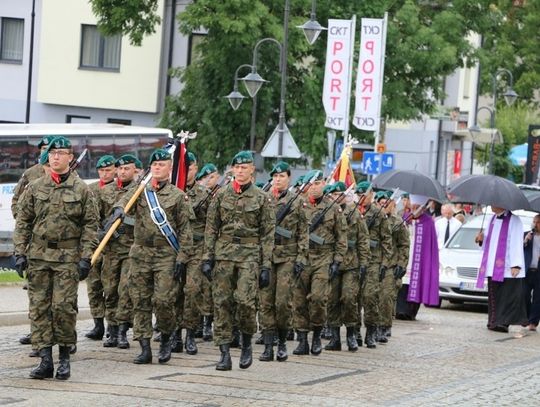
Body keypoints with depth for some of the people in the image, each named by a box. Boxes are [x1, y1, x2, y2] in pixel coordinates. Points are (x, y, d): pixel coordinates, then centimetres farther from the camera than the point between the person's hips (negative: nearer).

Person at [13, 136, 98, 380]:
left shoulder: (81, 189, 2)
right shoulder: (34, 188, 8)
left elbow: (90, 225, 2)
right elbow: (23, 222, 9)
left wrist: (86, 258, -5)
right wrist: (20, 252, 1)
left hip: (68, 257, -3)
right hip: (38, 256, 3)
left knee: (64, 307, -7)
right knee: (39, 307, 0)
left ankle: (64, 358, 7)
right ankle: (45, 359, 3)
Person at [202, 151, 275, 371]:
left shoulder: (262, 198, 3)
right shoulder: (221, 195, 8)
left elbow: (268, 235, 2)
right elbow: (211, 228, 8)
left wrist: (266, 266, -3)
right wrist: (207, 257, 0)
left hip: (250, 255, -2)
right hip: (223, 253, 2)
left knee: (244, 299, -15)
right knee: (222, 301, -2)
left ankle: (247, 343, 9)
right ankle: (225, 352, 2)